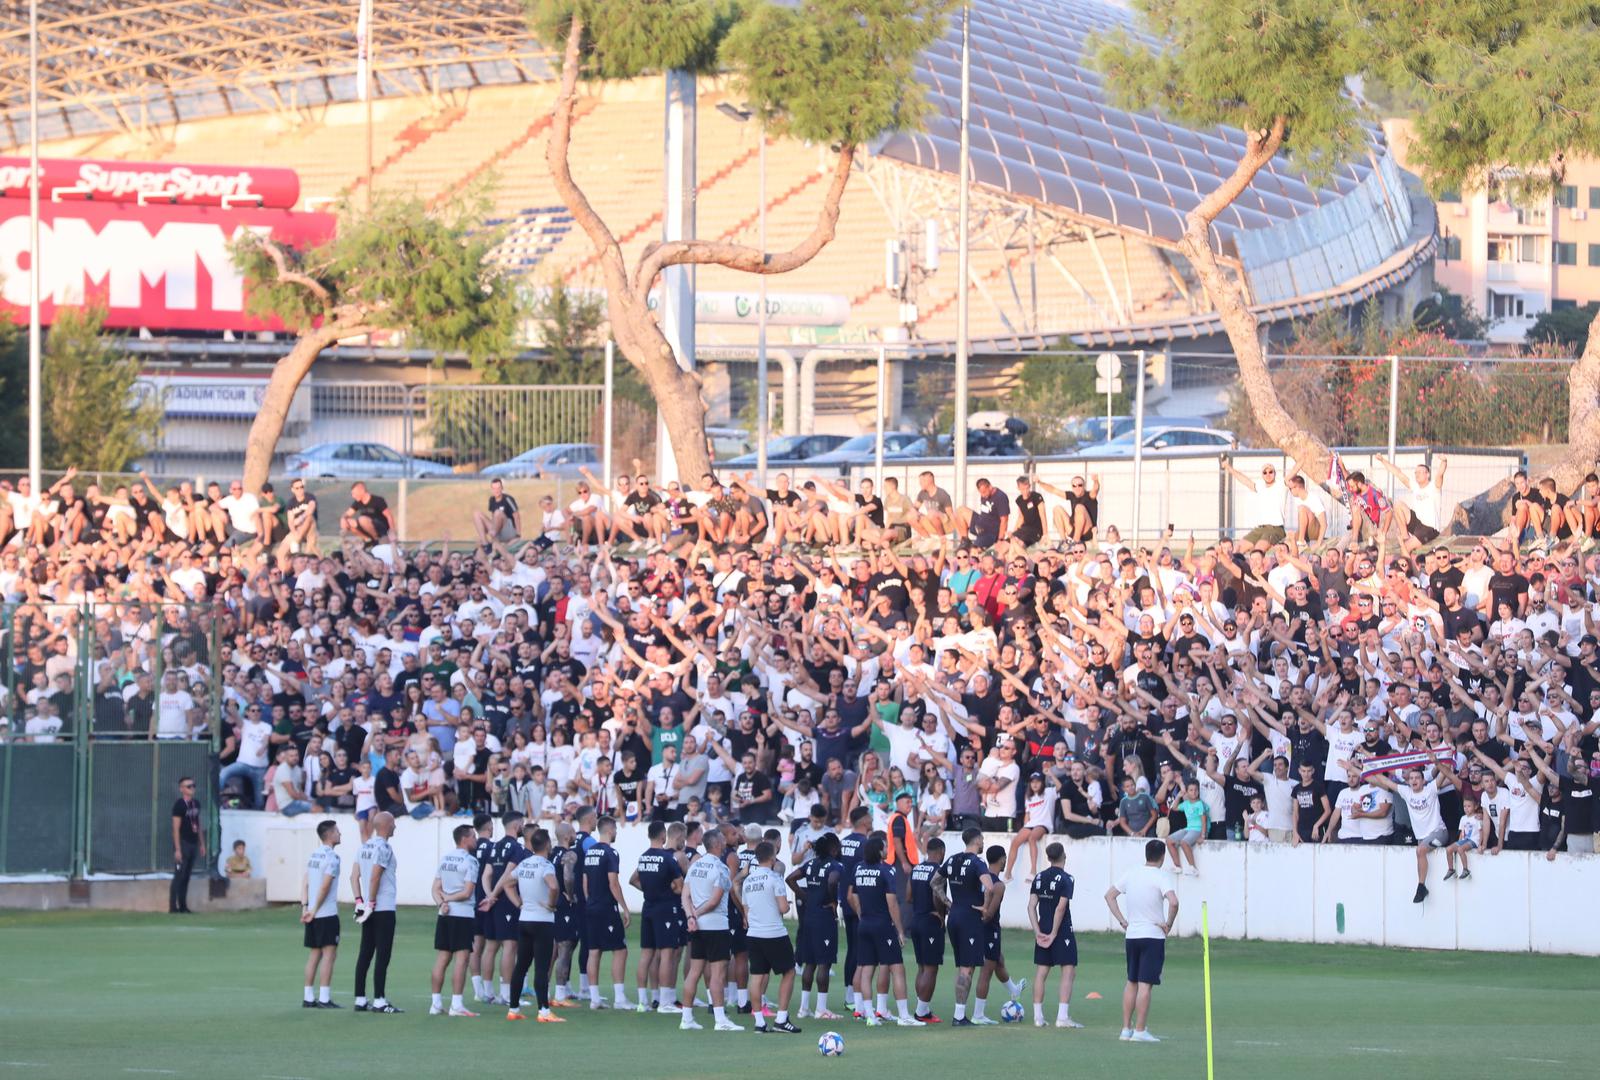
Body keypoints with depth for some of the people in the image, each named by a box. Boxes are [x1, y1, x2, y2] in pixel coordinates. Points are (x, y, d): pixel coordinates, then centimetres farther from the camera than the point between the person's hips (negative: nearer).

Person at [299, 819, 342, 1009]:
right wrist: (314, 910, -11)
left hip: (314, 915, 8)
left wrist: (305, 907, 5)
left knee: (315, 954, 12)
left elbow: (305, 883, 10)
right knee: (329, 953, -6)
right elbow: (325, 886, -17)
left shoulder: (313, 856, 14)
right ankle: (324, 998, -10)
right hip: (327, 914, -8)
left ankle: (309, 997, 13)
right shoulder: (331, 858, -12)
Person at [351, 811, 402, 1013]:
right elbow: (375, 878, -20)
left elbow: (354, 876, 12)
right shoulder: (383, 848, -13)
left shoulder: (365, 846, 12)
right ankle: (379, 1001, -7)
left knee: (365, 954, 10)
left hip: (369, 910, 8)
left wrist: (360, 901, 9)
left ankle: (360, 1000, 12)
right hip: (384, 909, -8)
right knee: (383, 956, -5)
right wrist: (371, 903, -13)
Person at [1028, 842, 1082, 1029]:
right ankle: (1063, 1016, -9)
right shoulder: (1065, 879, -10)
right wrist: (1054, 934, -13)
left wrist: (1037, 931, 0)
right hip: (1062, 930, -6)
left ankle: (1038, 1016, 11)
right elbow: (1061, 908, -17)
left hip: (1043, 931, 6)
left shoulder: (1039, 878, 8)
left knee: (1040, 973, 10)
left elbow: (1031, 906, 3)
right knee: (1068, 972, -2)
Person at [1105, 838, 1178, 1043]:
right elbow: (1173, 902, -26)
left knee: (1132, 983, 15)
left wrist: (1122, 921, 13)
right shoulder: (1162, 877, -11)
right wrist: (1169, 924, -10)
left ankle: (1126, 1029, 16)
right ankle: (1140, 1030, -5)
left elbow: (1109, 895, 15)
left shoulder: (1131, 874, 8)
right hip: (1153, 935, -6)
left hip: (1131, 934, 6)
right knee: (1145, 985, -4)